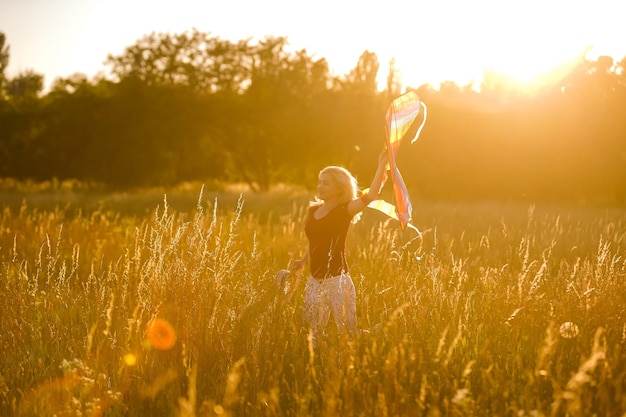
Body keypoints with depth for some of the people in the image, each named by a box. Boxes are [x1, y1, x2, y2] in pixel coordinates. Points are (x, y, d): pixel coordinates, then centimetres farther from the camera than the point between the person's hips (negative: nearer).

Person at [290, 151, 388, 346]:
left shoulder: (344, 210, -8)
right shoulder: (313, 210, 10)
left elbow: (371, 196, -24)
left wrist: (382, 165, -26)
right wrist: (303, 260, 10)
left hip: (337, 280, -6)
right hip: (314, 281, 6)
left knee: (346, 331, -1)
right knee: (312, 332, 13)